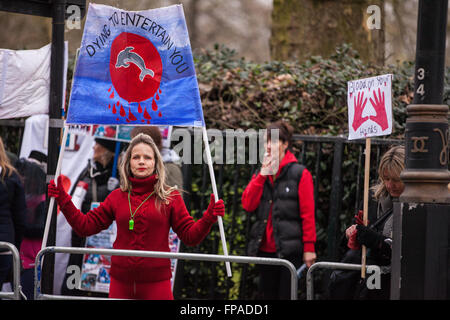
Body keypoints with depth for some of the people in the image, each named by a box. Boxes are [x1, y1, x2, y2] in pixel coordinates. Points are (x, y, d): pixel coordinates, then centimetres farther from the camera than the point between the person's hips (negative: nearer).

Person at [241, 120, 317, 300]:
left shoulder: (300, 174, -3)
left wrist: (309, 248, -10)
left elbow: (308, 214, -6)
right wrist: (262, 175, -5)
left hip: (289, 250, -6)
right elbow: (248, 205, 2)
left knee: (286, 295, -6)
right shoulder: (261, 174, 15)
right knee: (268, 295, 9)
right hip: (265, 249, 6)